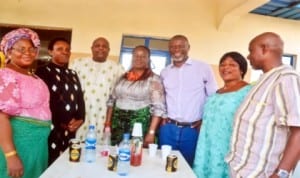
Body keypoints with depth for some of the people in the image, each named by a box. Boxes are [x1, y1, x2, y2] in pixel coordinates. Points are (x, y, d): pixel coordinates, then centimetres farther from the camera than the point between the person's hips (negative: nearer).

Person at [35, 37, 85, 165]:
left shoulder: (73, 74, 16)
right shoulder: (42, 72, -2)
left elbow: (80, 98, 12)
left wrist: (80, 119, -4)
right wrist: (60, 124, -11)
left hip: (70, 130, 5)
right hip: (51, 129, -5)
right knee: (48, 165, -2)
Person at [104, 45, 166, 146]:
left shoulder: (154, 79, -5)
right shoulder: (123, 77, 10)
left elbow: (159, 108, -10)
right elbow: (112, 100, 14)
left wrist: (151, 132, -16)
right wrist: (108, 123, 9)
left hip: (141, 123, -4)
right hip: (118, 122, 4)